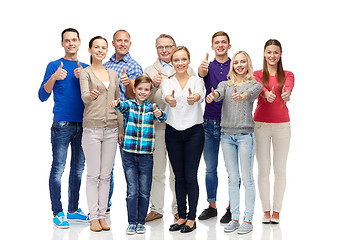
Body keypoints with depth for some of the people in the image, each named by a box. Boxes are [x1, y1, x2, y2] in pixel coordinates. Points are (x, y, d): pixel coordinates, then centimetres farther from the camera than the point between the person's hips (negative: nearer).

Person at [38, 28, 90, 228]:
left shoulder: (86, 68, 14)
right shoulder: (54, 66, 3)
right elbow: (43, 96, -4)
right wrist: (54, 77, -21)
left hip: (83, 124, 5)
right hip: (62, 124, -4)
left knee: (78, 168, 10)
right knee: (58, 168, -5)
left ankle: (73, 210, 20)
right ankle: (57, 212, 2)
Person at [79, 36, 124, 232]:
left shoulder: (113, 74, 14)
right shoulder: (86, 72, -1)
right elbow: (84, 97, -19)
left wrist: (121, 129, 11)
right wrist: (91, 96, -43)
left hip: (111, 129, 5)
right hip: (92, 127, -4)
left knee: (106, 175, 7)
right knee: (93, 175, -1)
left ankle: (102, 215, 14)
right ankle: (94, 217, 5)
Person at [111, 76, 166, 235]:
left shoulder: (152, 107, 3)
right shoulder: (129, 104, 2)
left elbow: (162, 118, -15)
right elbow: (122, 106, -21)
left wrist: (160, 114, -39)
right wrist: (117, 104, -44)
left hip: (146, 155, 1)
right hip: (129, 154, -1)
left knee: (144, 191, 8)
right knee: (132, 190, 1)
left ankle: (141, 222, 21)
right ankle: (132, 222, 12)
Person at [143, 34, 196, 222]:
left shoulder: (186, 70, 9)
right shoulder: (149, 71, 12)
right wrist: (154, 86, -14)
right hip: (156, 125, 1)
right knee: (156, 170, 6)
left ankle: (178, 209, 15)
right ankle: (156, 208, 16)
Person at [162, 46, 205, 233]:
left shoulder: (197, 80, 1)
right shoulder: (167, 82, 5)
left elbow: (201, 94, -23)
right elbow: (164, 94, -19)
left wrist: (195, 97, -48)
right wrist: (169, 99, -45)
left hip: (194, 132, -2)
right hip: (173, 132, 2)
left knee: (191, 176, -2)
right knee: (179, 177, 9)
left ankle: (191, 218, 8)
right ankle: (182, 216, 19)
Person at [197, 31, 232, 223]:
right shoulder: (208, 66, 6)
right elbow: (202, 73, -18)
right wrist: (202, 68, -41)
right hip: (209, 122, 2)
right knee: (210, 168, 10)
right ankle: (212, 206, 22)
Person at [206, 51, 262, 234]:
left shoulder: (254, 84, 3)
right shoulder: (225, 84, 12)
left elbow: (251, 92, -20)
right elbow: (219, 93, -10)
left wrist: (242, 96, -44)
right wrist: (213, 95, -35)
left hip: (245, 135, -3)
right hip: (227, 135, 3)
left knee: (247, 178, -2)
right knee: (232, 178, 8)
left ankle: (248, 220, 5)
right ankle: (235, 218, 15)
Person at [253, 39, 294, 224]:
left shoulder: (287, 75, 7)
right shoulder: (257, 74, 6)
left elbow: (289, 85, -17)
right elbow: (258, 85, -18)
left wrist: (286, 92, -42)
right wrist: (266, 93, -42)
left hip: (282, 124, 0)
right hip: (261, 124, 0)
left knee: (280, 170, 3)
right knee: (263, 169, 3)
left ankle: (276, 210, 14)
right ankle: (266, 210, 15)